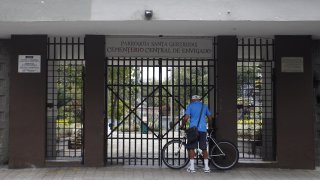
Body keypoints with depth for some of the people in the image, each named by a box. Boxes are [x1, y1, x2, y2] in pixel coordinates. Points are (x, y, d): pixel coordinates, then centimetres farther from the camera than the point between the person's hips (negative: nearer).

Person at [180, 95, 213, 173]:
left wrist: (182, 125, 8)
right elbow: (210, 118, 17)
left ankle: (192, 167, -2)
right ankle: (206, 167, 8)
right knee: (204, 148, 9)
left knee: (191, 148, 2)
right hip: (203, 129, 3)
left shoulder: (190, 105, 5)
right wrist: (210, 127, 30)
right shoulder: (204, 106, 15)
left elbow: (186, 118, -7)